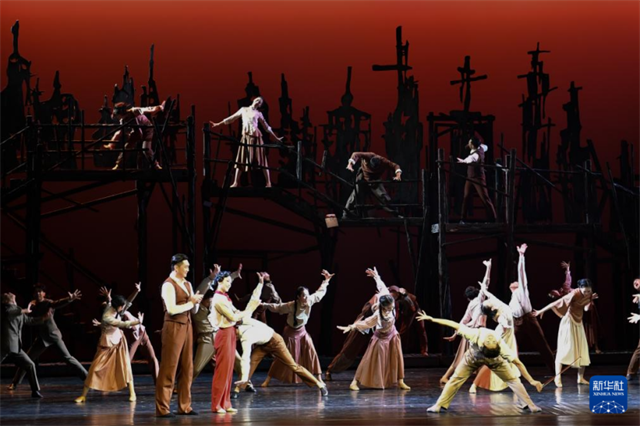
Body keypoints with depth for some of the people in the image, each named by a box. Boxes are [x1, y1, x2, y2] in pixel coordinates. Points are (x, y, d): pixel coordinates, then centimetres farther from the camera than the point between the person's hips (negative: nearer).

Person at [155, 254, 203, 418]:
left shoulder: (187, 284, 15)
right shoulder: (168, 285, -10)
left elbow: (194, 310, 17)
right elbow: (171, 309, -21)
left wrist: (196, 301, -4)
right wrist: (191, 302, -12)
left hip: (187, 326, 8)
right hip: (173, 327, -8)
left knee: (187, 368, 8)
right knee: (169, 368, -5)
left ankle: (184, 406, 15)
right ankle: (162, 408, -2)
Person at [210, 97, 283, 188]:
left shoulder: (258, 113, 10)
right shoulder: (243, 109, 15)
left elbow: (266, 127, 14)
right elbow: (232, 118, 18)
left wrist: (276, 138, 13)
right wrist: (217, 124, 17)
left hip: (255, 136, -2)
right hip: (245, 137, 2)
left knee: (261, 159, -5)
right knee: (241, 159, -2)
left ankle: (268, 182, -4)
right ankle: (236, 182, 0)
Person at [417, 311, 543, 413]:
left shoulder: (501, 346, -42)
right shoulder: (474, 334, -44)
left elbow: (518, 363, -36)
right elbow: (454, 324, -34)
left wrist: (531, 381, -34)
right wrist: (431, 319, -31)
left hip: (495, 361, 0)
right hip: (473, 357, 0)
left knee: (512, 379, -8)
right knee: (456, 379, -5)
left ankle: (529, 405, 2)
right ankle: (439, 405, 3)